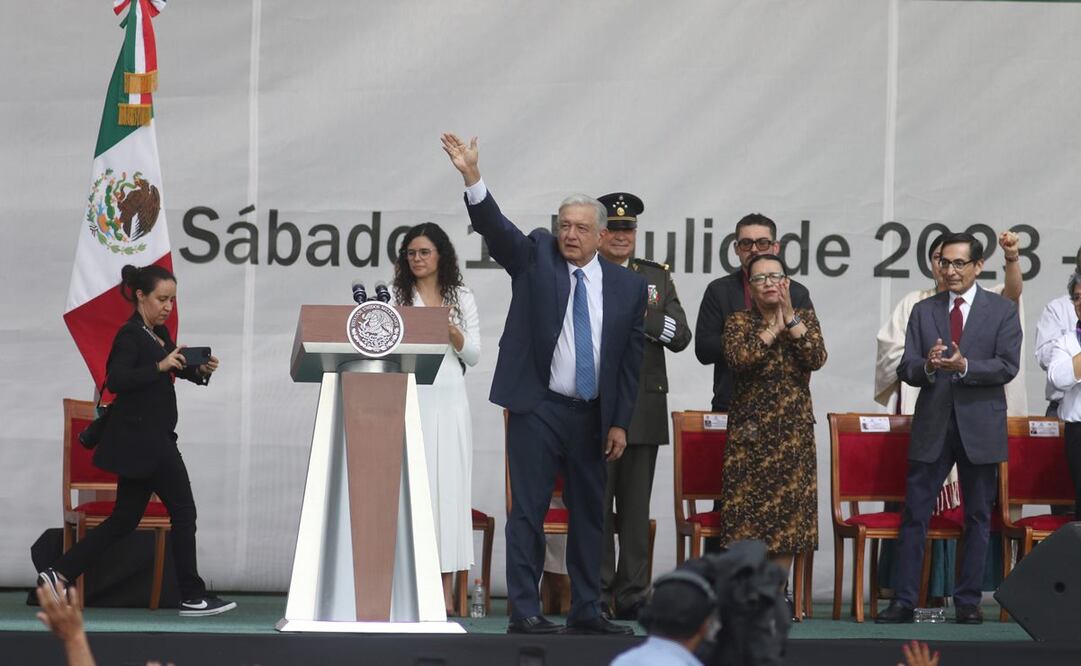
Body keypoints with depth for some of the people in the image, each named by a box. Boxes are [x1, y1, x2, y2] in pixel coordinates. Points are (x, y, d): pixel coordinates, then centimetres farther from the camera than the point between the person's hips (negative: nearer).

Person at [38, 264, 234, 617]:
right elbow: (116, 379, -25)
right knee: (183, 512, -3)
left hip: (150, 439, 9)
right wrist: (161, 366, -30)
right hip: (144, 439, -9)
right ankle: (193, 597, 2)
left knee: (125, 518, 11)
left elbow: (176, 368, 26)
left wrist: (201, 369, 5)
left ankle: (58, 574, 11)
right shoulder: (130, 334, -13)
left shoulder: (159, 334, 14)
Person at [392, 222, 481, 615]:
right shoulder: (396, 298, 9)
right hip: (408, 400, -1)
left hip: (449, 401, 1)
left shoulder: (462, 299, 12)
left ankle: (445, 591, -2)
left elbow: (473, 355, 9)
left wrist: (451, 330, -8)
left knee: (449, 485, -3)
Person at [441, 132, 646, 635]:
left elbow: (631, 358, 7)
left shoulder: (627, 286, 5)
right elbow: (495, 227, -15)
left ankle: (586, 612, 16)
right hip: (537, 406, -3)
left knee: (590, 514, 8)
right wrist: (471, 177, -31)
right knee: (528, 511, -4)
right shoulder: (535, 258, 1)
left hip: (593, 415, 3)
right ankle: (524, 611, -1)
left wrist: (620, 422, 3)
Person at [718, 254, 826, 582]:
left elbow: (817, 358, -10)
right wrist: (773, 329, -11)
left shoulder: (805, 317, 8)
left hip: (794, 432, 2)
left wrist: (790, 319, -12)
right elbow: (739, 358, -17)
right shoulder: (738, 321, 3)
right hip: (750, 431, -2)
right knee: (747, 514, -5)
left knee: (789, 512, 2)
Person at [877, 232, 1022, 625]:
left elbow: (1007, 366, -7)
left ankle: (968, 602, 12)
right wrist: (927, 366, -19)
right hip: (932, 426, 1)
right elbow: (905, 369, 3)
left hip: (980, 427, -1)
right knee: (914, 514, -1)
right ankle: (904, 600, 2)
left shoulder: (1002, 310, 3)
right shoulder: (923, 311, 9)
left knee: (978, 517, 5)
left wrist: (964, 366, -22)